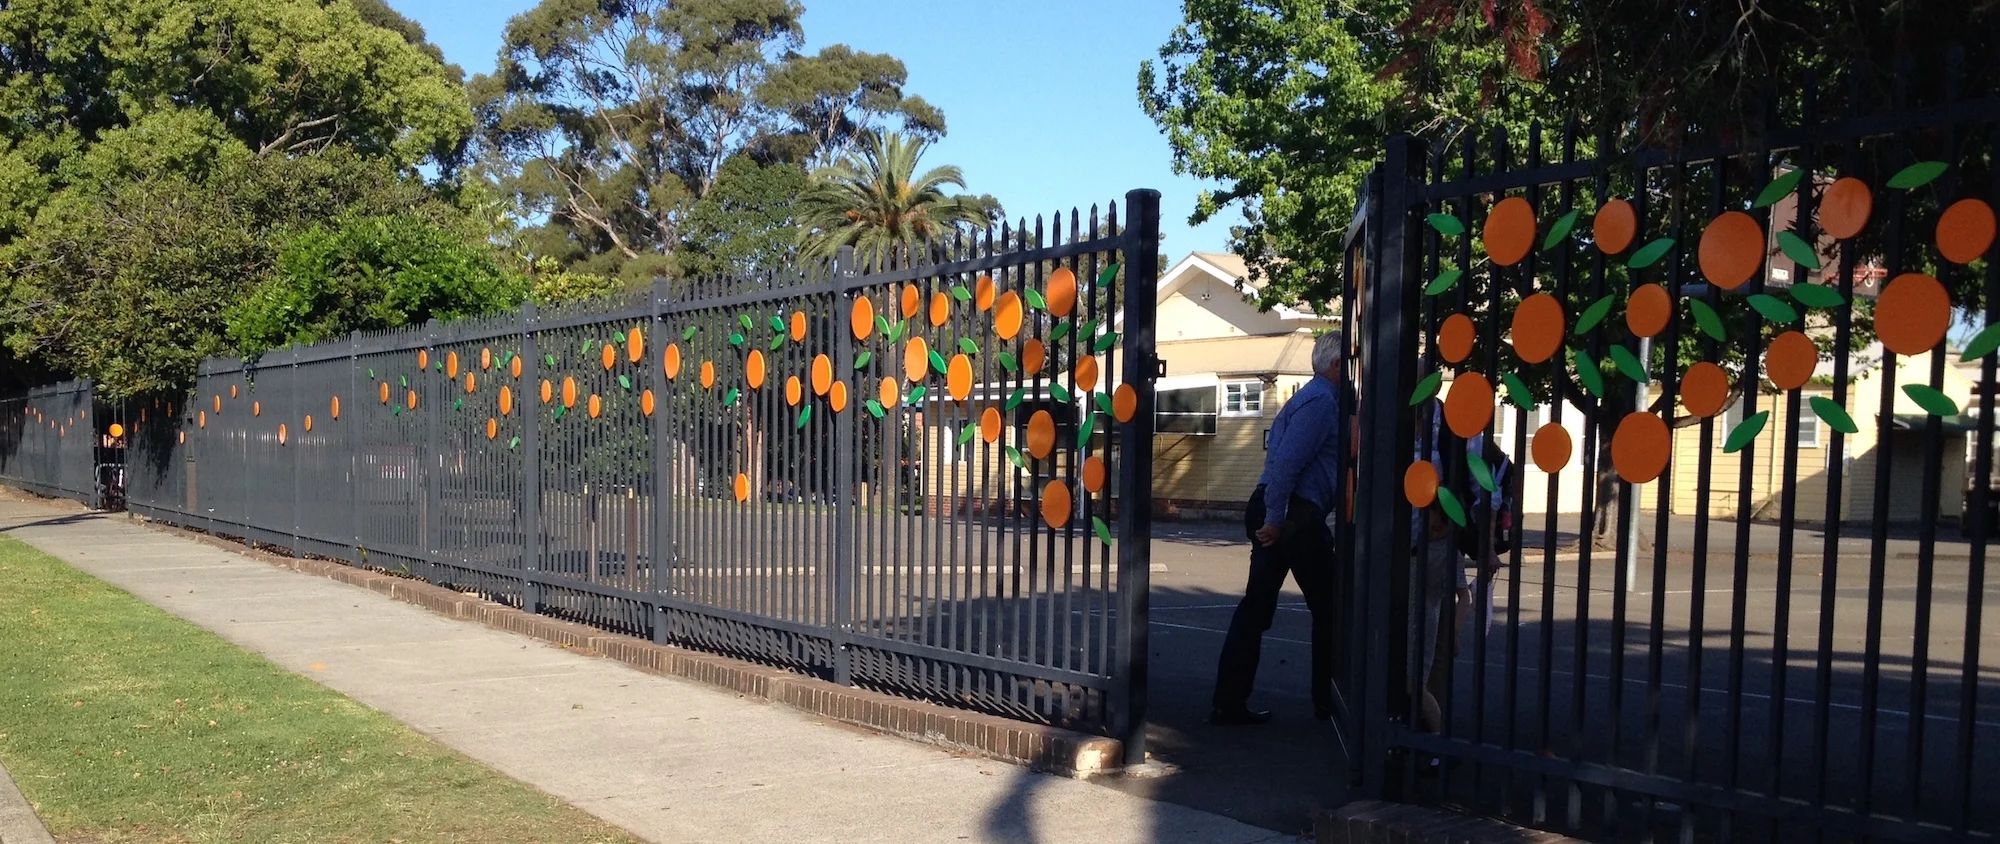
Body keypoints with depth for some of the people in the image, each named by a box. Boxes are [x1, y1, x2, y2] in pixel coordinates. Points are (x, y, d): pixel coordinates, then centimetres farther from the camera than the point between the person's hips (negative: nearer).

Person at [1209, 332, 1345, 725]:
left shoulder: (1316, 398, 21)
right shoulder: (1321, 401, -12)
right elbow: (1287, 461, -22)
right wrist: (1275, 519, -22)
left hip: (1277, 515, 9)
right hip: (1295, 515, -9)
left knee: (1256, 607, 6)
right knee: (1327, 608, 5)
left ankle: (1229, 704, 6)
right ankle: (1328, 701, 17)